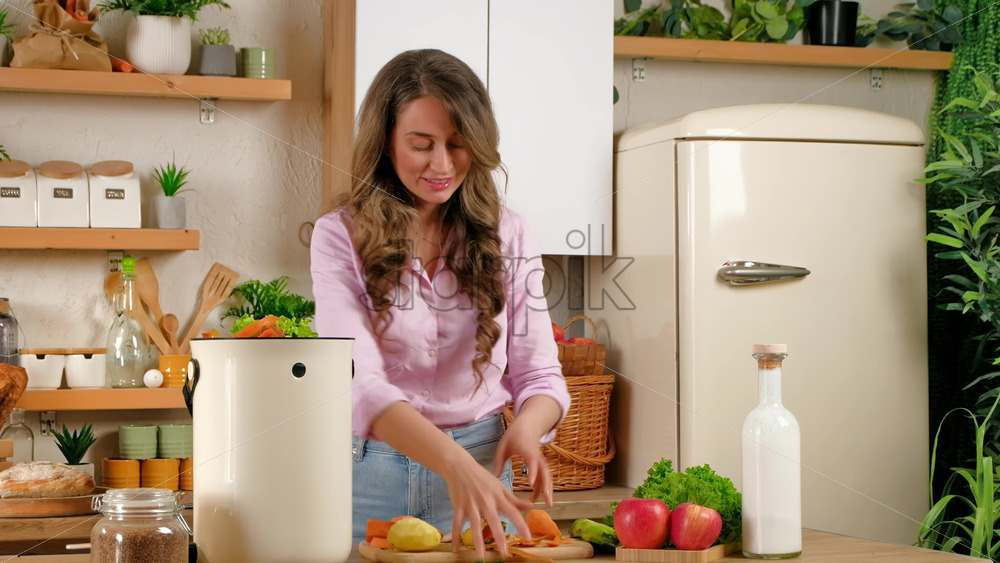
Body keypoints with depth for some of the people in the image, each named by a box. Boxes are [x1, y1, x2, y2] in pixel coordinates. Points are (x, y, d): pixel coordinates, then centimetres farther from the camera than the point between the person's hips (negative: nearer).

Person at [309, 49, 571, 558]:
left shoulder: (507, 237, 1)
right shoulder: (341, 238, -9)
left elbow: (539, 375, 2)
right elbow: (358, 382, -20)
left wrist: (526, 427, -22)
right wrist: (454, 462, -36)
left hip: (481, 468, 2)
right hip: (372, 472, -2)